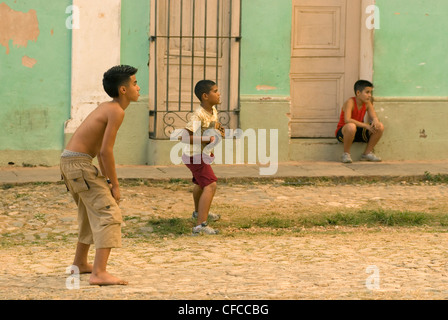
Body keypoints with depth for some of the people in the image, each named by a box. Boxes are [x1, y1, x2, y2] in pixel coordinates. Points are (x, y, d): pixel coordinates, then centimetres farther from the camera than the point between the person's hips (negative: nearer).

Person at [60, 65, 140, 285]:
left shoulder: (106, 107, 15)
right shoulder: (116, 111, -15)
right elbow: (105, 151, -19)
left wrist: (106, 180, 19)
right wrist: (114, 185, -11)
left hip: (69, 160, 10)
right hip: (79, 162, -10)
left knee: (91, 212, 27)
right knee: (109, 214, -14)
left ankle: (80, 263, 41)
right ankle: (99, 273, -25)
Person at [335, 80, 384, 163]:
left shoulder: (367, 103, -1)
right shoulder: (350, 102, -21)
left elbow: (374, 117, -5)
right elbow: (347, 120, -33)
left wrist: (375, 120, -31)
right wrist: (365, 125, -34)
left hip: (358, 133, 6)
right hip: (343, 132, -6)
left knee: (380, 127, -12)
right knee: (351, 126, -41)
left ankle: (367, 153, 3)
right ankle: (346, 154, -19)